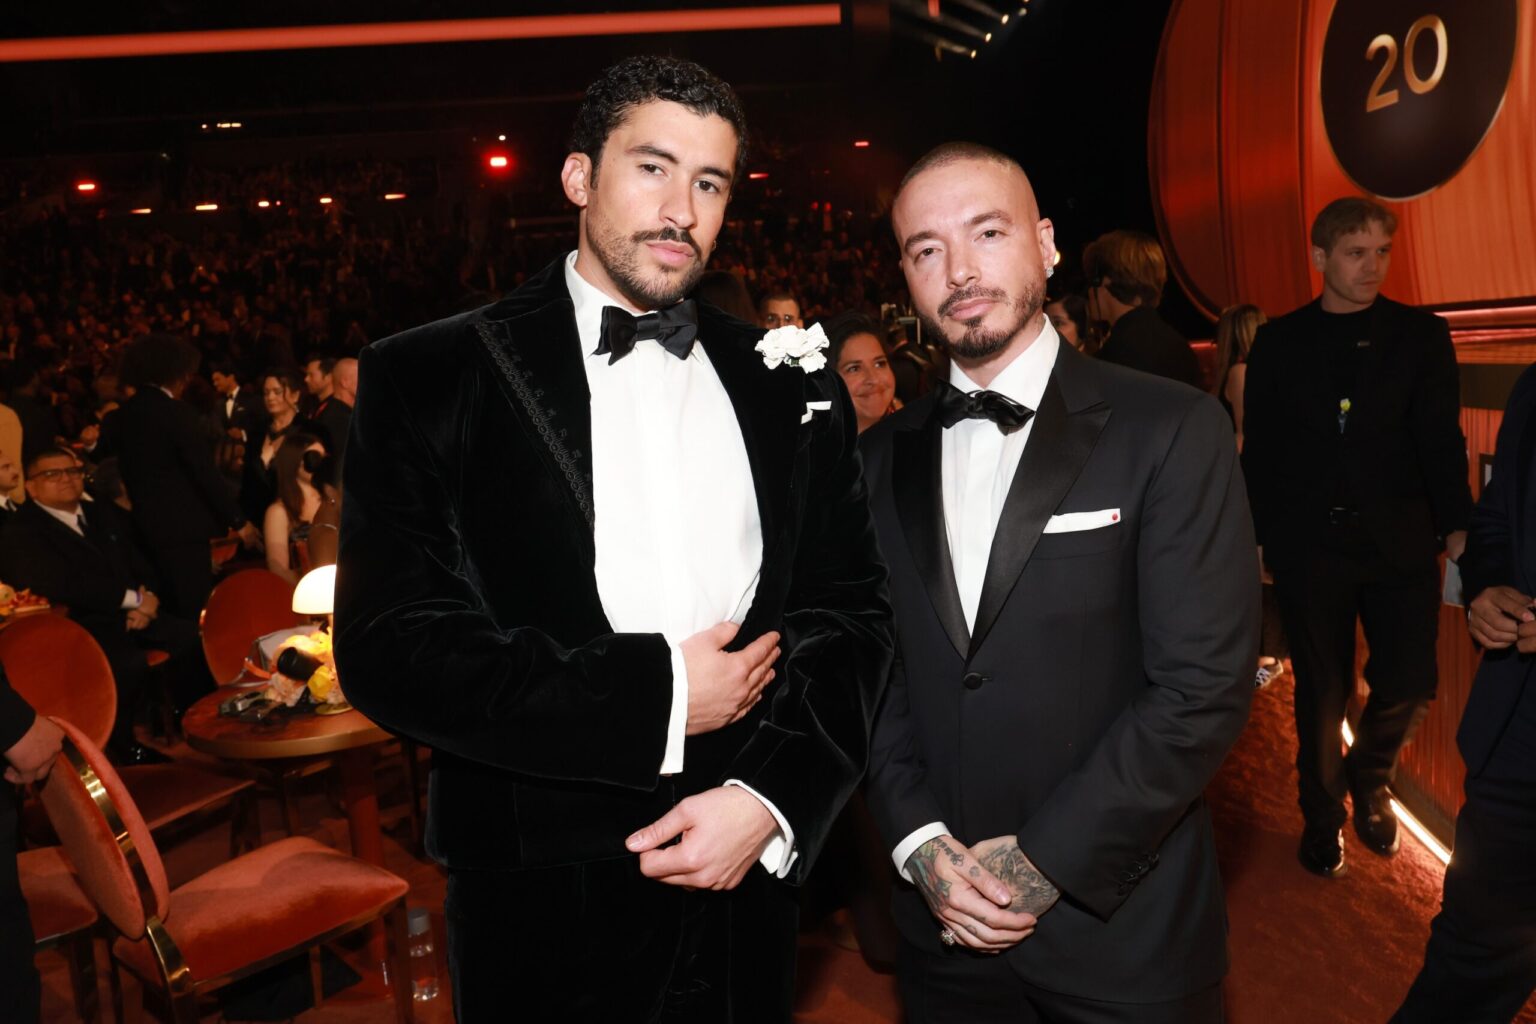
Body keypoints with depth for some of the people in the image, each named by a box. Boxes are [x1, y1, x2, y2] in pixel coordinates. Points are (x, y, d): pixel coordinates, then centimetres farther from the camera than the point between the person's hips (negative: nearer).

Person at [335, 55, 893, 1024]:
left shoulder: (795, 389, 4)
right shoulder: (428, 380, -5)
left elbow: (852, 611, 2)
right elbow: (391, 646, -12)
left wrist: (773, 797, -12)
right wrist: (652, 696, -15)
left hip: (750, 877, 3)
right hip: (546, 906, -2)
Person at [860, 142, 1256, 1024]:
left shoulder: (1175, 430, -10)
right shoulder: (885, 456, 3)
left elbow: (1205, 686, -15)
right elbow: (875, 672, 3)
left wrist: (1046, 860, -15)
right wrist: (922, 842, -9)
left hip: (1122, 927, -3)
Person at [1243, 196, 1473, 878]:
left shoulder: (1421, 336, 3)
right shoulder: (1278, 343, 3)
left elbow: (1441, 441, -2)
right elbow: (1260, 450, 4)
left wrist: (1455, 526, -12)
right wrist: (1259, 534, 1)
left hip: (1398, 542, 1)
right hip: (1309, 545, 0)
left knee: (1409, 684, -1)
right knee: (1321, 694, 8)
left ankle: (1369, 779, 31)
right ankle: (1322, 816, 29)